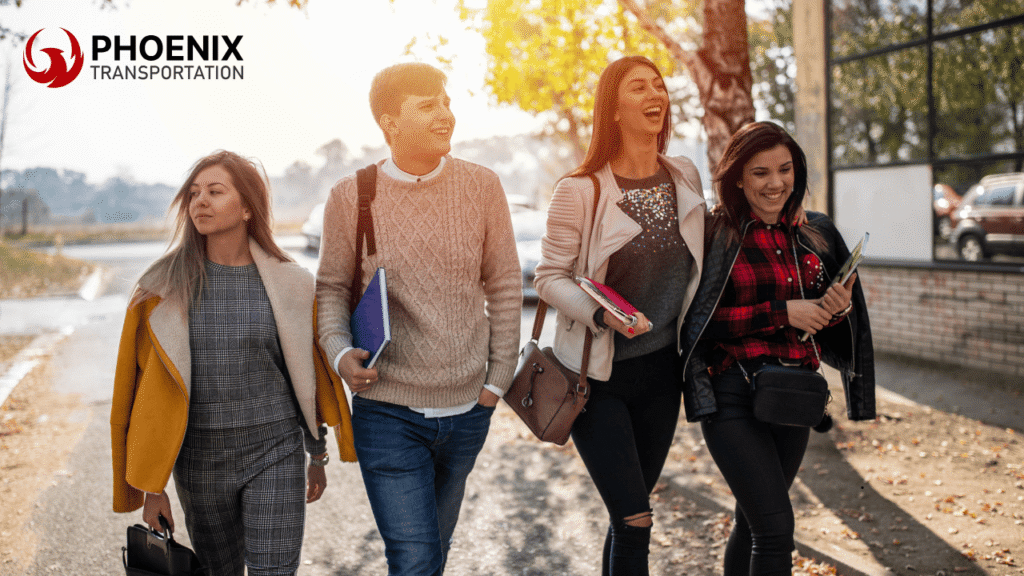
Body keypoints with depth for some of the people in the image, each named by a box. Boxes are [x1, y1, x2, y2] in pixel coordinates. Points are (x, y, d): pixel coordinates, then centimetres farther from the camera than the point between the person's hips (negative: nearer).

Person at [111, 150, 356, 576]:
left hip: (275, 453, -1)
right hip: (200, 459, 1)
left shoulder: (288, 284, -3)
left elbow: (308, 376, 9)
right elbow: (149, 388, -1)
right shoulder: (164, 288, -4)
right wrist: (152, 486, -1)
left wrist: (317, 455, 16)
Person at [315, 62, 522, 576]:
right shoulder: (351, 196, -6)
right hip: (387, 412, -2)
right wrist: (340, 352, -15)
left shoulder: (482, 187, -2)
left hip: (467, 409, 3)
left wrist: (498, 378, 4)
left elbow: (504, 286, 5)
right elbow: (331, 288, 3)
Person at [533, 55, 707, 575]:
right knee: (634, 519, -9)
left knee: (630, 515, 13)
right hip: (598, 375, -5)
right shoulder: (580, 190, -14)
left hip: (661, 372, 5)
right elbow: (550, 278, -11)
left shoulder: (685, 177, 2)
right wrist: (603, 314, -27)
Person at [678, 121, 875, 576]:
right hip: (733, 397, -5)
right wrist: (781, 312, -17)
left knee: (753, 521, 17)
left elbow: (828, 329, 17)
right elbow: (699, 321, -14)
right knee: (776, 526, -14)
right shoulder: (717, 237, -7)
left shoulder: (816, 235, 9)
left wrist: (839, 309, -6)